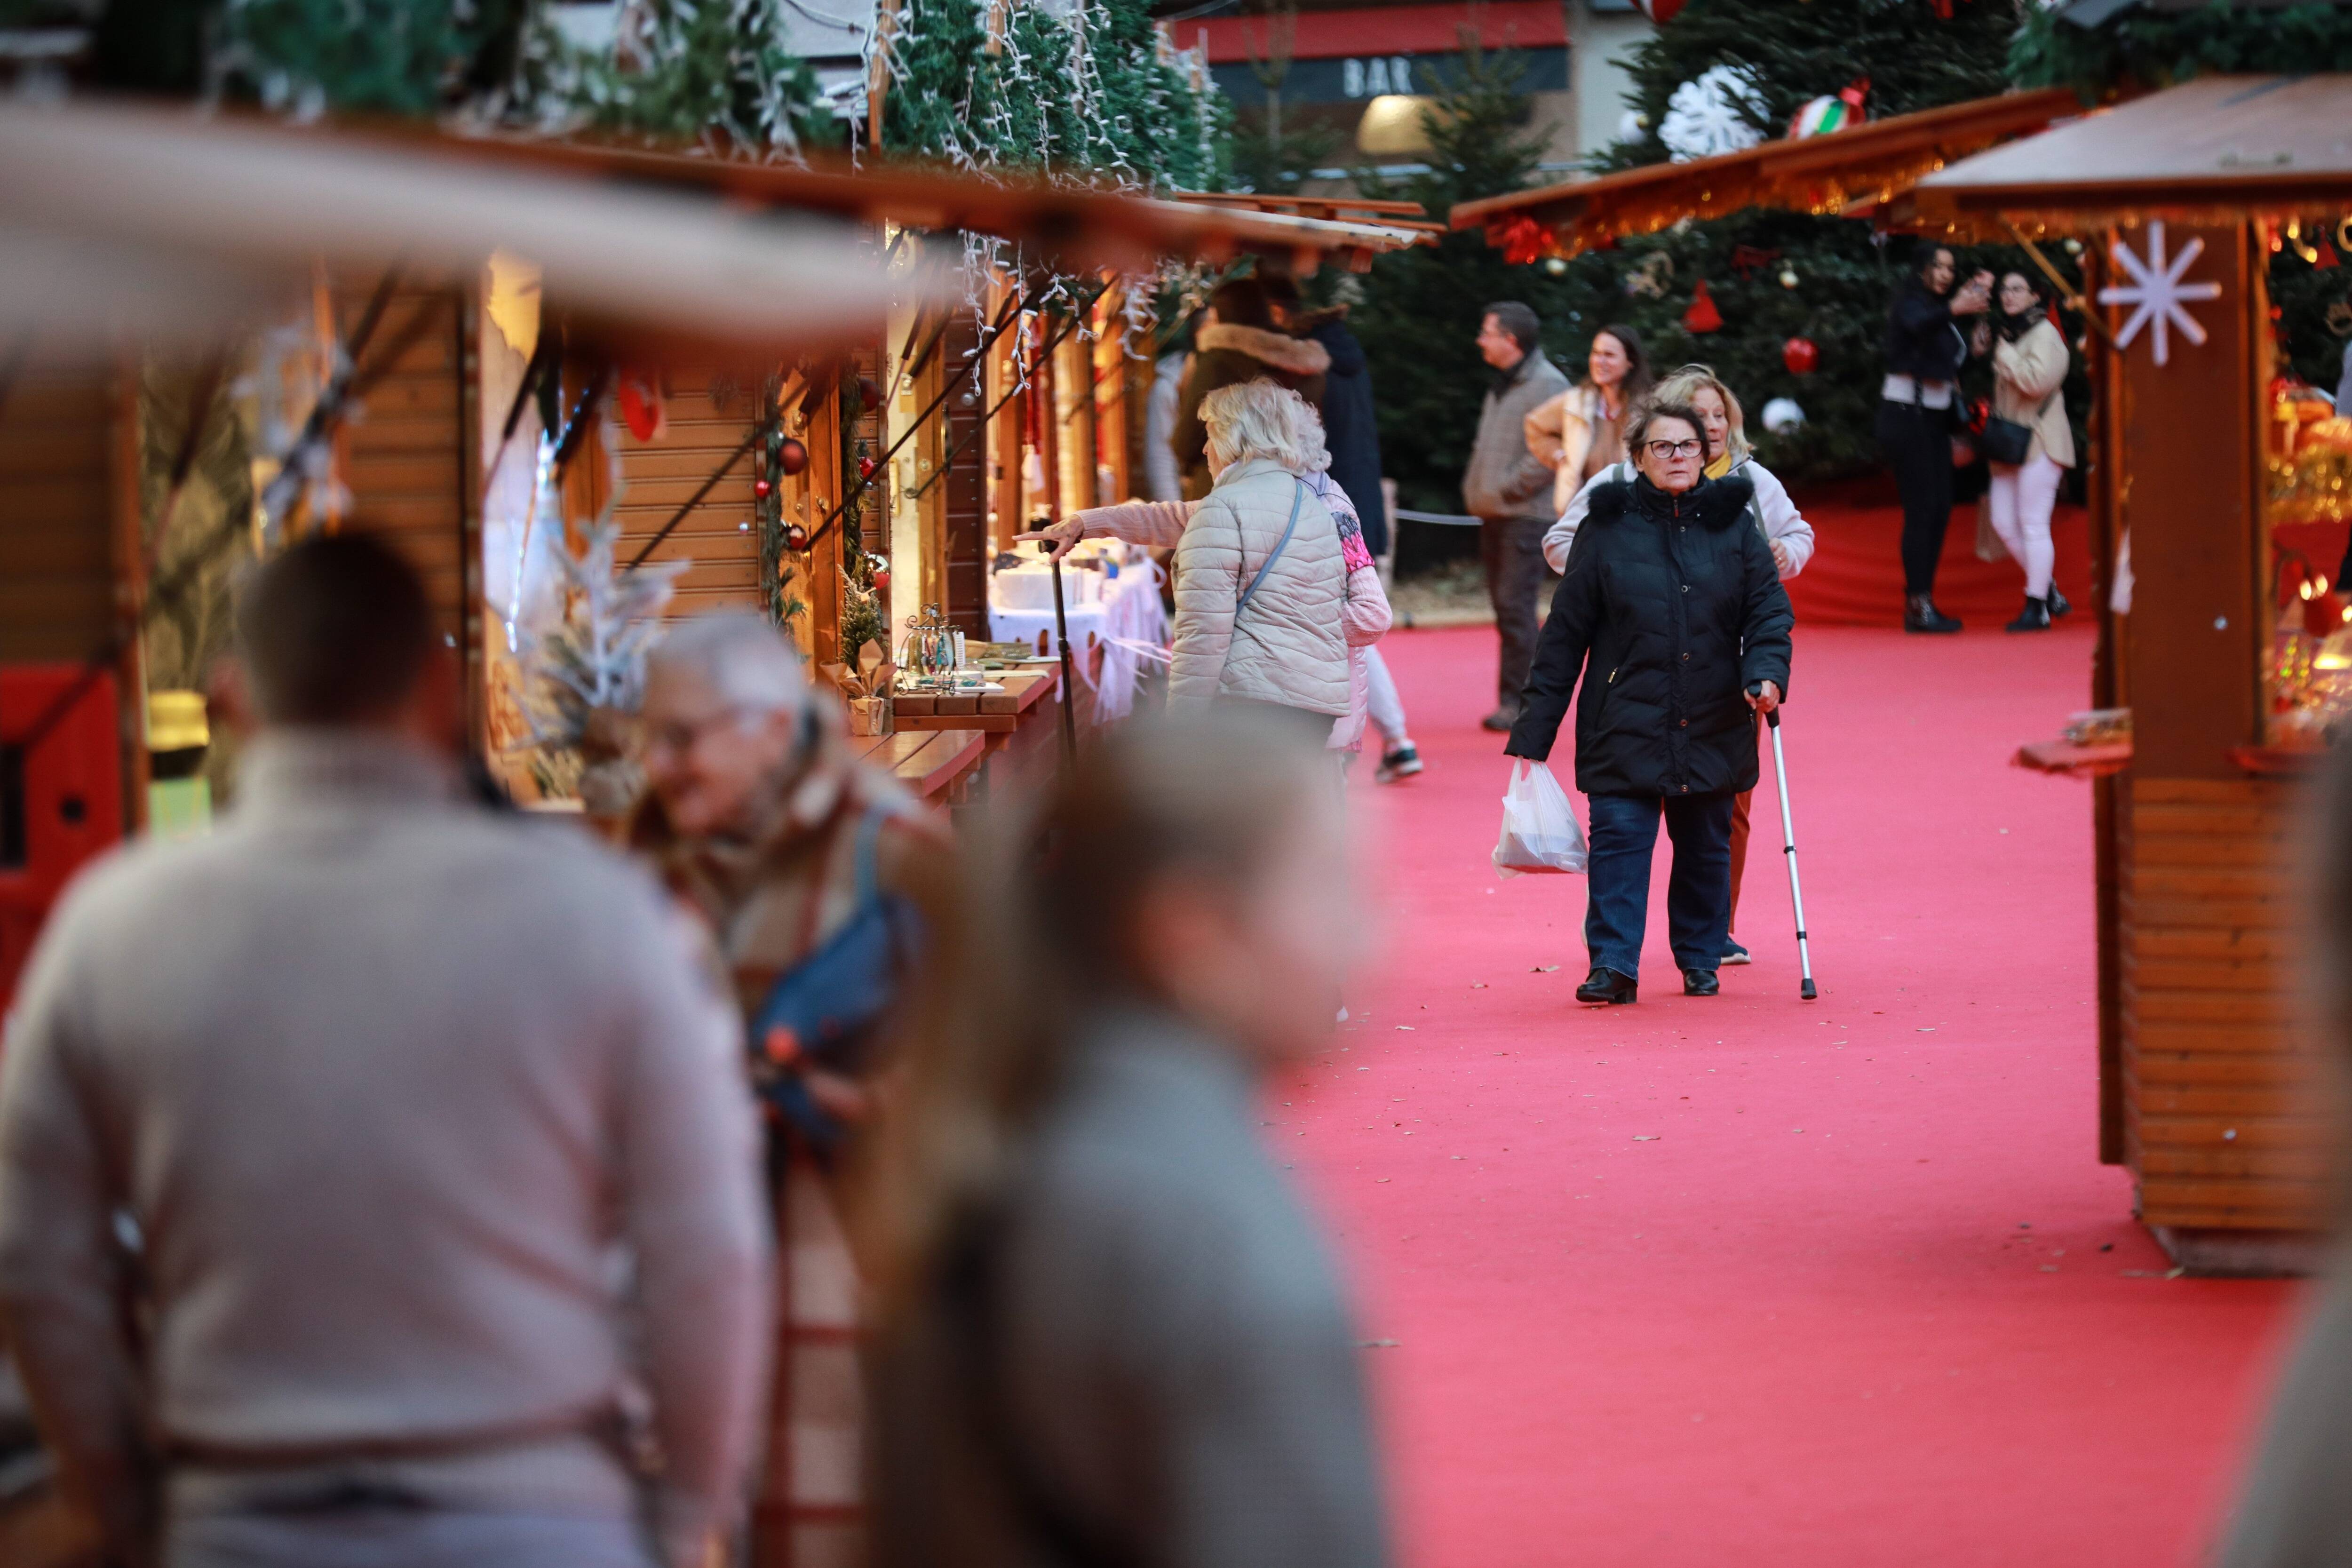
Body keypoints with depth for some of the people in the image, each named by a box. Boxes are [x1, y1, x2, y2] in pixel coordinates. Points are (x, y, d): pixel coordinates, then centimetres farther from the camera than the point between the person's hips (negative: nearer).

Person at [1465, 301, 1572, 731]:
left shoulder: (1548, 386, -11)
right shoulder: (1502, 385, 19)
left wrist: (1506, 489, -15)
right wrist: (1475, 490, 12)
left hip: (1526, 515, -9)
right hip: (1495, 516, 9)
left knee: (1515, 606, -12)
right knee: (1504, 606, 10)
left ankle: (1518, 700, -10)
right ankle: (1518, 697, 15)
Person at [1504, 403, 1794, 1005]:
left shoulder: (1734, 525, 6)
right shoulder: (1608, 527, 1)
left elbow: (1769, 610, 5)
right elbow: (1566, 632, 2)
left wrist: (1767, 672, -16)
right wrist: (1535, 727, 0)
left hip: (1713, 726, 2)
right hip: (1625, 724, -2)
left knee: (1705, 844, 10)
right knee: (1619, 839, -10)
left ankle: (1701, 960, 23)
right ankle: (1612, 966, -8)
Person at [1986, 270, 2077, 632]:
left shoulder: (2044, 333, -9)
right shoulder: (2009, 333, 18)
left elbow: (2036, 380, -24)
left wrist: (2004, 351, -16)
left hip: (2039, 442, -9)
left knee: (2033, 524, -8)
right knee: (2004, 523, 7)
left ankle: (2037, 608, -3)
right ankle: (2050, 595, 19)